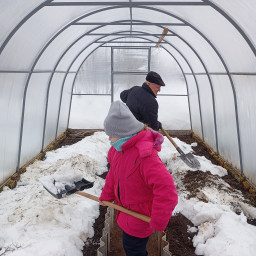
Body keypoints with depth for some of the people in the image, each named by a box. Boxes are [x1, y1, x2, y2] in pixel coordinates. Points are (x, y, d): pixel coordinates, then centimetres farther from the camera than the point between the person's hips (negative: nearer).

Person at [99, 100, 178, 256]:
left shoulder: (145, 155, -36)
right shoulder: (120, 148, -7)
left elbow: (167, 190, -38)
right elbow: (114, 173, 10)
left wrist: (158, 222, -28)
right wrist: (106, 196, 15)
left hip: (141, 212, -8)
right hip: (127, 206, 8)